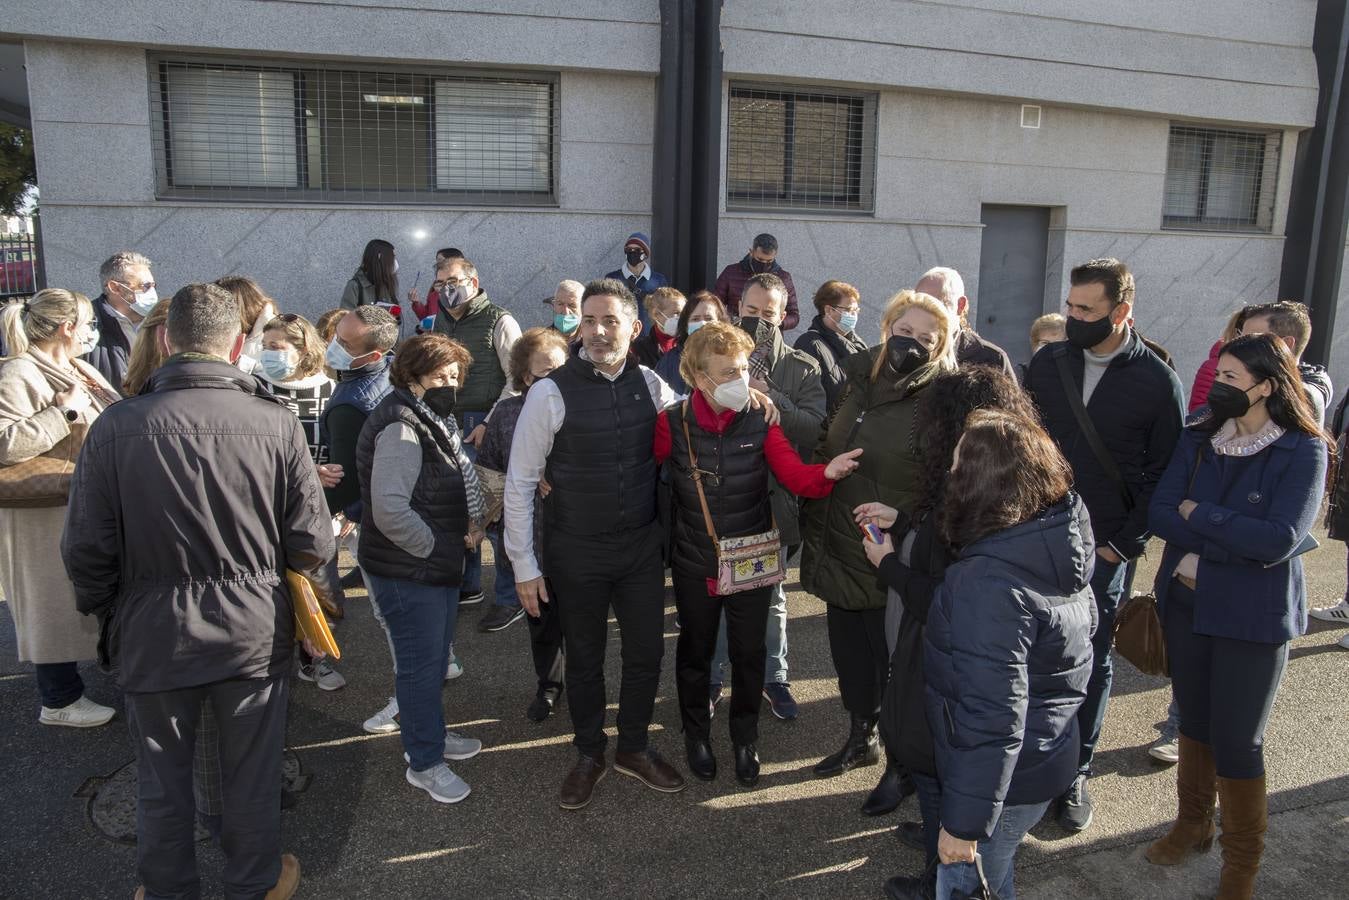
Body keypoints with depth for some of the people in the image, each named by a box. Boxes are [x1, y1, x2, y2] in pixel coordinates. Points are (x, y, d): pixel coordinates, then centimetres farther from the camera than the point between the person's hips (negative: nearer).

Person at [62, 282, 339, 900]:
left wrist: (105, 614, 12)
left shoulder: (115, 427, -14)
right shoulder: (277, 424, -15)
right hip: (255, 631, 0)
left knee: (162, 778, 21)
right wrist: (314, 592, 11)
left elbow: (86, 549, -7)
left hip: (153, 634, 0)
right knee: (252, 773, 18)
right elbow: (311, 543, -10)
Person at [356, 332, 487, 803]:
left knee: (433, 660, 23)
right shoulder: (400, 429, -22)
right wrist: (433, 547, -17)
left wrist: (474, 519, 0)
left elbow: (463, 475, 18)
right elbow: (390, 511, -30)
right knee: (420, 666, 3)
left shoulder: (434, 420, 11)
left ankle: (430, 733, 41)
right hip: (408, 574, -10)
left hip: (440, 566, 10)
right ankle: (424, 763, 18)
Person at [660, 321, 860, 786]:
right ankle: (696, 733, 42)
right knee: (695, 649, 18)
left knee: (749, 652, 13)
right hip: (695, 564, 0)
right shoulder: (673, 423, -13)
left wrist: (828, 472, -38)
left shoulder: (760, 421, -11)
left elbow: (796, 475, -18)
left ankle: (745, 739, 38)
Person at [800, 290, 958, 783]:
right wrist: (814, 525, 11)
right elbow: (823, 450, 14)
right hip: (839, 547, 6)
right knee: (848, 648, 19)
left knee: (892, 657, 9)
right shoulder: (858, 379, 4)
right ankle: (861, 739, 41)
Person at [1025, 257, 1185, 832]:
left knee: (1091, 661, 10)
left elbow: (1163, 473, -4)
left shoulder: (1158, 383, -7)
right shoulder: (1047, 363, 2)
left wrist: (1125, 543, -9)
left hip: (1103, 549, -2)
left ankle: (1074, 773, 25)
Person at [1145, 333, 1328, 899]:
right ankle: (1192, 824, 38)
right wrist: (1233, 541, -21)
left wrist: (1198, 515, -16)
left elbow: (1280, 540, -23)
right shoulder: (1199, 438, 0)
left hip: (1254, 615, -4)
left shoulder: (1302, 451, -12)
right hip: (1186, 603, 4)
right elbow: (1159, 512, -8)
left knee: (1237, 740, 4)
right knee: (1194, 720, 17)